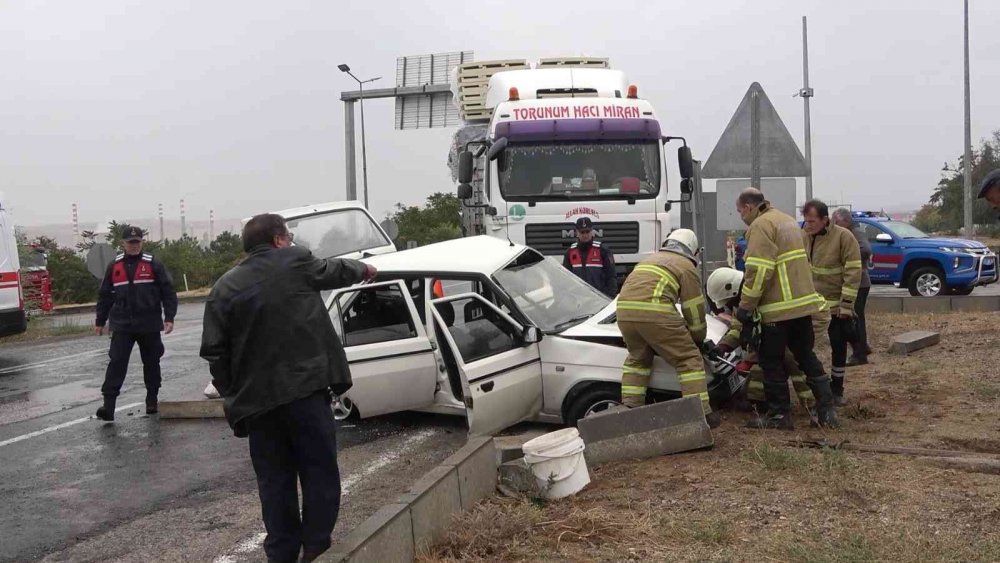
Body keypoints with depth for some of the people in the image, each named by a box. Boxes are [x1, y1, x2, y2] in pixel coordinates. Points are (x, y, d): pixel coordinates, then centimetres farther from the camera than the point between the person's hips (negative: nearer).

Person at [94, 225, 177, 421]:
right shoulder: (114, 266, 7)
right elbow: (105, 295, 14)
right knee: (116, 363, -8)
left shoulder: (153, 264, -1)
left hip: (149, 325, -1)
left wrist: (169, 317, -10)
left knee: (151, 363, 10)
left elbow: (168, 292, -3)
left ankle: (152, 400, 25)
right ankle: (108, 405, -10)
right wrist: (100, 321, 15)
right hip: (122, 326, 1)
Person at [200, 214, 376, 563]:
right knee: (319, 473, 7)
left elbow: (214, 351, 4)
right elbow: (336, 270, 23)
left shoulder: (224, 287, 8)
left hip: (257, 400, 3)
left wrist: (231, 394, 13)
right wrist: (363, 270, 43)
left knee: (274, 482, 11)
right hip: (305, 390, -3)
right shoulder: (295, 262, 3)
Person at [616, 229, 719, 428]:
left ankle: (629, 409, 22)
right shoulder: (687, 267, 15)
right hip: (655, 311, -6)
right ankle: (702, 413, 2)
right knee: (689, 359, 5)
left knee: (637, 359, 27)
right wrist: (699, 340, 29)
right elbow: (694, 311, 12)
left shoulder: (650, 260, 34)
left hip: (624, 309, 6)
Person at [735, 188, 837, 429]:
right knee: (806, 356, 16)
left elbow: (759, 271, -20)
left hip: (779, 306, -9)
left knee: (773, 361, 3)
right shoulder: (786, 220, 19)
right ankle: (826, 410, 15)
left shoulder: (761, 225, -11)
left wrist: (746, 310, -15)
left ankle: (779, 415, 9)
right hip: (804, 302, 9)